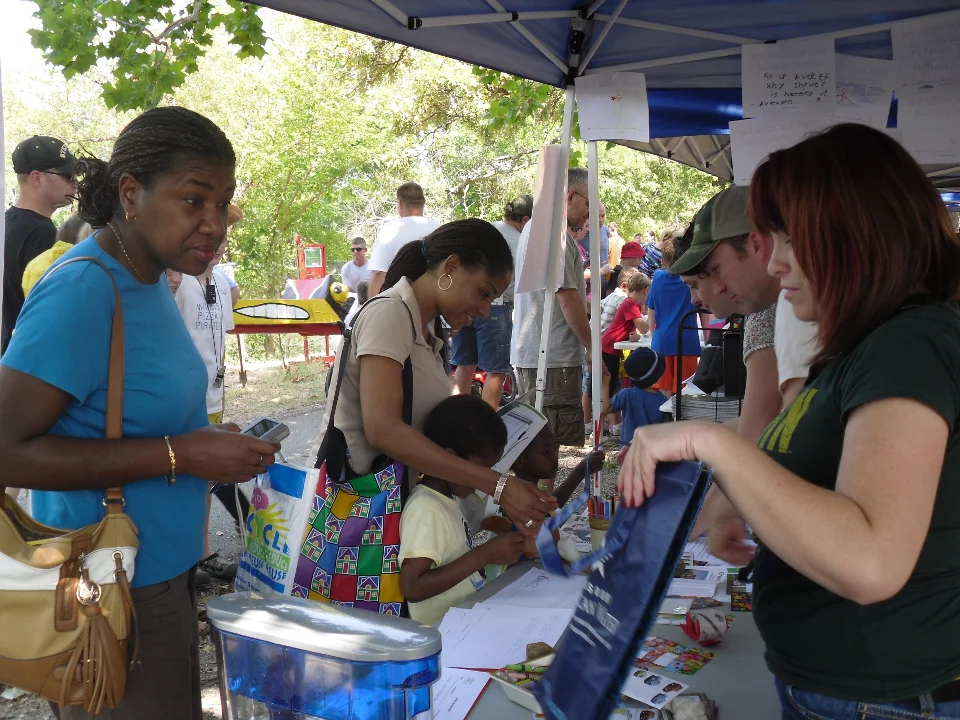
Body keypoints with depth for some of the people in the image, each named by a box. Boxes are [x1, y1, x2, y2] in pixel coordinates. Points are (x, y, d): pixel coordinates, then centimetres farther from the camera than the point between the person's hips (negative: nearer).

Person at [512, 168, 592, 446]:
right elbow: (567, 298, -18)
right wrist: (593, 347, -11)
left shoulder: (533, 227, 18)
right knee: (561, 444, -6)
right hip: (555, 356, -11)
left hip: (526, 352, 11)